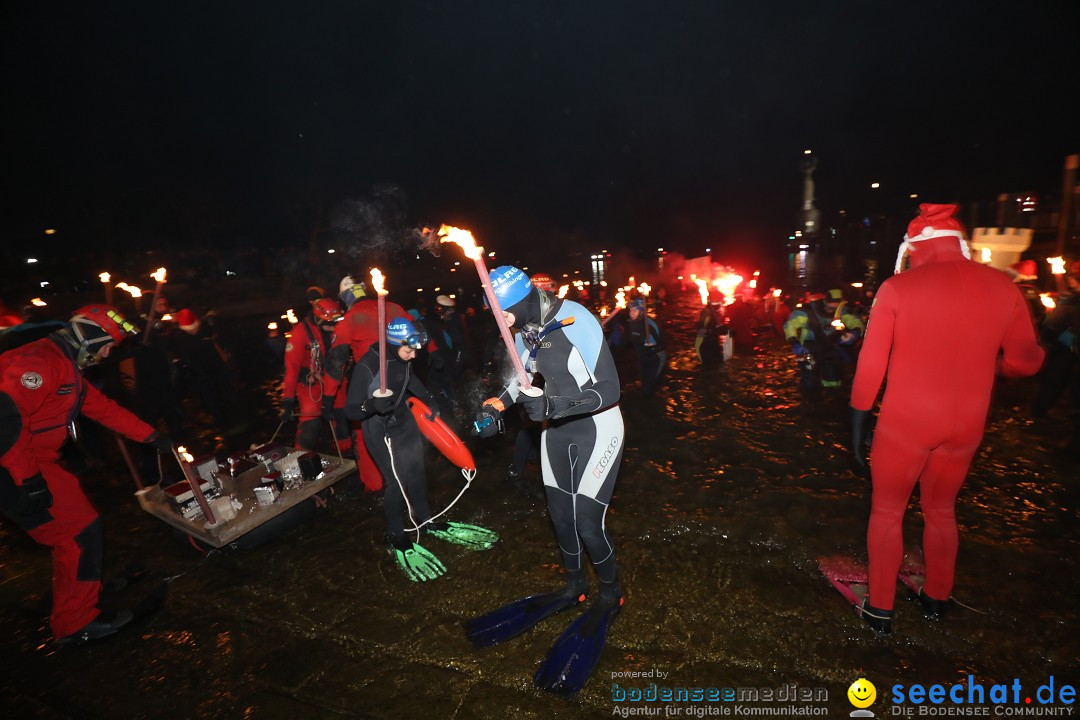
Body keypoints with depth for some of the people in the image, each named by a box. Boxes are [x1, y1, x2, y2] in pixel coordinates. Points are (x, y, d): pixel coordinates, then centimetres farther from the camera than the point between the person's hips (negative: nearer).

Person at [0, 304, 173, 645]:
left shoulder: (66, 368, 15)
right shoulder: (42, 360, -20)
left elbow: (105, 409, 19)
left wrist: (151, 436, 20)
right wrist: (28, 479, -26)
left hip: (32, 464, 11)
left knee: (77, 526, 21)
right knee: (80, 530, -4)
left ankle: (86, 587, 39)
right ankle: (76, 623, 9)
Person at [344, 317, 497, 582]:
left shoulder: (402, 357, -12)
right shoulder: (366, 367, -30)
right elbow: (350, 410, -24)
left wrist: (429, 399, 9)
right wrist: (372, 405, -42)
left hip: (404, 419, 7)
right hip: (381, 431, -7)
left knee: (417, 472, 16)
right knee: (397, 481, -3)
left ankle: (424, 521, 36)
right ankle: (395, 537, 20)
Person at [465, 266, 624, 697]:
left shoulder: (576, 323, -27)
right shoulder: (527, 330, -3)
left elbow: (608, 390, -28)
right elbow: (523, 375, 15)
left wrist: (550, 405, -36)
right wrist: (496, 406, 1)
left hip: (596, 428, -7)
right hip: (557, 428, 8)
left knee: (587, 519, -6)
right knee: (559, 510, 14)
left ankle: (611, 594, 22)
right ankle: (575, 586, 38)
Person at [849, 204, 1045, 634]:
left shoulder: (897, 288, -12)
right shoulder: (1002, 287, -2)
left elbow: (870, 364, -12)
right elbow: (1026, 360, 7)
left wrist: (858, 421, -4)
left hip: (904, 423, -4)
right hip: (965, 426, 4)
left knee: (887, 512, 11)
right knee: (941, 511, 23)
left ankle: (881, 608, 19)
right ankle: (937, 598, 38)